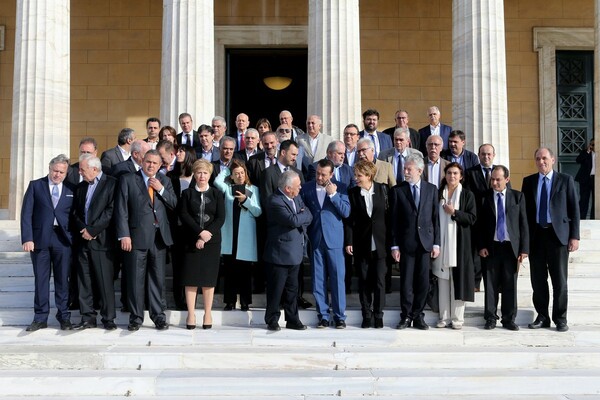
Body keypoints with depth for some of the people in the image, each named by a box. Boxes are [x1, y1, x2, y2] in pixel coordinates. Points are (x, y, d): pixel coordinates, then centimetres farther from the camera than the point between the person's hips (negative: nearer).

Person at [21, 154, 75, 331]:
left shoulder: (71, 189, 8)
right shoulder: (35, 186, 5)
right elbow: (26, 213, 0)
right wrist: (27, 238, -9)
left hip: (63, 239, 0)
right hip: (40, 238, 0)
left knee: (63, 279, 5)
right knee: (40, 279, 6)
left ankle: (64, 317, 14)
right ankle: (40, 318, 14)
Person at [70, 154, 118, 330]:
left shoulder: (111, 184, -3)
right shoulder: (81, 187, 17)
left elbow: (111, 211, -11)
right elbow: (75, 212, 13)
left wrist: (92, 230, -12)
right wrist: (83, 229, -5)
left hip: (101, 240, -6)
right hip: (82, 240, 6)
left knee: (105, 281, -3)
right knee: (84, 281, 7)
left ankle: (108, 318, 6)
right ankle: (88, 317, 15)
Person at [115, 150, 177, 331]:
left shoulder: (165, 181, 14)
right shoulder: (127, 180, 2)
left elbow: (174, 204, 8)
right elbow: (121, 209, -3)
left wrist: (161, 190, -6)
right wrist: (124, 235, -11)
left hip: (159, 237, 3)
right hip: (137, 237, -3)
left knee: (157, 278, 9)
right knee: (136, 279, 2)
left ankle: (158, 315, 17)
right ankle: (136, 317, 12)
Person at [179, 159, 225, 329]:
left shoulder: (216, 194, 8)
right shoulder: (187, 193, 9)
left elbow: (221, 218, -1)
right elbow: (184, 215, -3)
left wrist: (206, 235, -12)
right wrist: (200, 231, -15)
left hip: (212, 241, 0)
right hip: (191, 240, 0)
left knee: (209, 277, 2)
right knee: (191, 277, -2)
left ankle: (208, 314, 9)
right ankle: (191, 314, 3)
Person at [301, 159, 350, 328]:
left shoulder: (340, 187, 1)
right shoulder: (307, 188, 6)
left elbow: (346, 212, -6)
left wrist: (333, 194, -15)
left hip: (334, 239, -2)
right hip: (315, 240, 2)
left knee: (337, 278, 0)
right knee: (318, 280, 6)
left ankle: (340, 316, 10)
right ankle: (323, 316, 15)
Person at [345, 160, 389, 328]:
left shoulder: (382, 189, 0)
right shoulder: (352, 193, 0)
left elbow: (388, 214, 2)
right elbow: (348, 219, 1)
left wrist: (390, 240, -2)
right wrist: (348, 242, -5)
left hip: (379, 243, 0)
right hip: (361, 244, 1)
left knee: (380, 281, 2)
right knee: (364, 281, 7)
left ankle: (378, 315, 14)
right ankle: (367, 315, 17)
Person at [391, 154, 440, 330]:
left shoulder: (431, 189, 6)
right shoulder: (397, 190, 2)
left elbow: (435, 217, 6)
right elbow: (394, 220, 1)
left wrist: (436, 243, 1)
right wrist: (394, 245, -3)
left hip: (425, 242, 1)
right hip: (406, 243, -1)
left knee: (423, 282, 5)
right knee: (406, 282, 2)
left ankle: (418, 316, 17)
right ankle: (406, 316, 13)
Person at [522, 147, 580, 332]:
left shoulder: (565, 180, 3)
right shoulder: (528, 181, 9)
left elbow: (574, 209, 1)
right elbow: (524, 209, 8)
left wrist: (574, 236, -5)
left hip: (558, 235, -2)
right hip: (535, 235, 2)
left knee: (560, 280, 2)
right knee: (538, 280, 7)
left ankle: (560, 319, 13)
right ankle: (542, 317, 18)